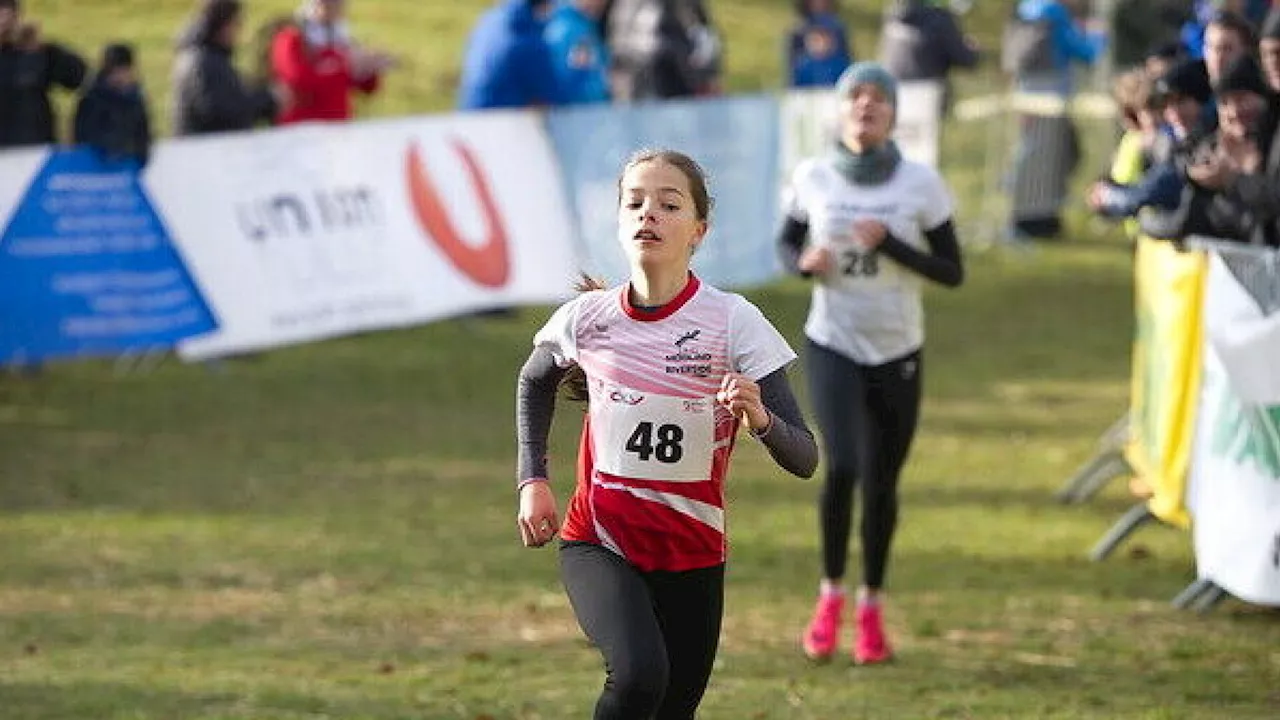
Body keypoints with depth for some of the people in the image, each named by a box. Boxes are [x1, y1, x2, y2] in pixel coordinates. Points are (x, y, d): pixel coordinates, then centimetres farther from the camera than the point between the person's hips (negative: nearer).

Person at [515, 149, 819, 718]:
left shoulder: (732, 321, -11)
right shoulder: (586, 319, -6)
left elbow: (804, 460, -14)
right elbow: (534, 382, 20)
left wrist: (760, 419, -35)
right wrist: (532, 482, 10)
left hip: (692, 557, 1)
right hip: (599, 545, -1)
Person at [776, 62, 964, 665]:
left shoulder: (920, 183, -8)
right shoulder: (813, 178, -5)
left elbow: (952, 272, -5)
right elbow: (787, 241, 11)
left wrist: (890, 244, -20)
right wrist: (804, 262, -13)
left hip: (897, 351, 1)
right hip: (833, 344, -1)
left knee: (881, 481, 7)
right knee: (841, 466, -19)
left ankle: (870, 609, 26)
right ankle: (831, 593, 3)